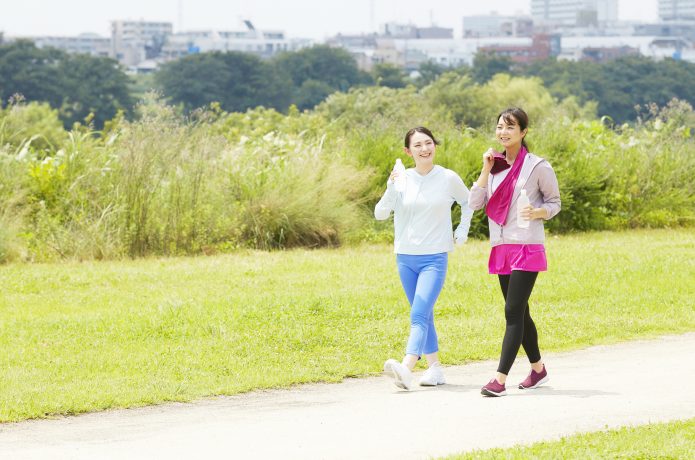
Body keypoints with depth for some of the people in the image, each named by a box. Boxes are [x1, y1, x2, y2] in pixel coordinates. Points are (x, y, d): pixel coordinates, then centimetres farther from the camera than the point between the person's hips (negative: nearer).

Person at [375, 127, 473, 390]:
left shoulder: (448, 178, -3)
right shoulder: (402, 179, 0)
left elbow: (468, 202, 17)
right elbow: (380, 214, -5)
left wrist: (462, 230, 8)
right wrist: (391, 188, -19)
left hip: (435, 258, -4)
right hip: (405, 257, 4)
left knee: (419, 315, -17)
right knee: (424, 316, 11)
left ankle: (406, 369, -31)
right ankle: (435, 368, 20)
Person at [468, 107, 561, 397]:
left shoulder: (537, 166, -5)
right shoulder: (495, 165, 10)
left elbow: (554, 203, 3)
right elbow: (475, 204, 3)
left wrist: (537, 213, -18)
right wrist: (486, 171, -6)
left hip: (527, 248, -6)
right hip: (502, 248, 6)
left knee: (513, 312, -12)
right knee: (519, 313, 15)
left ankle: (500, 379, -16)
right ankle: (538, 368, 30)